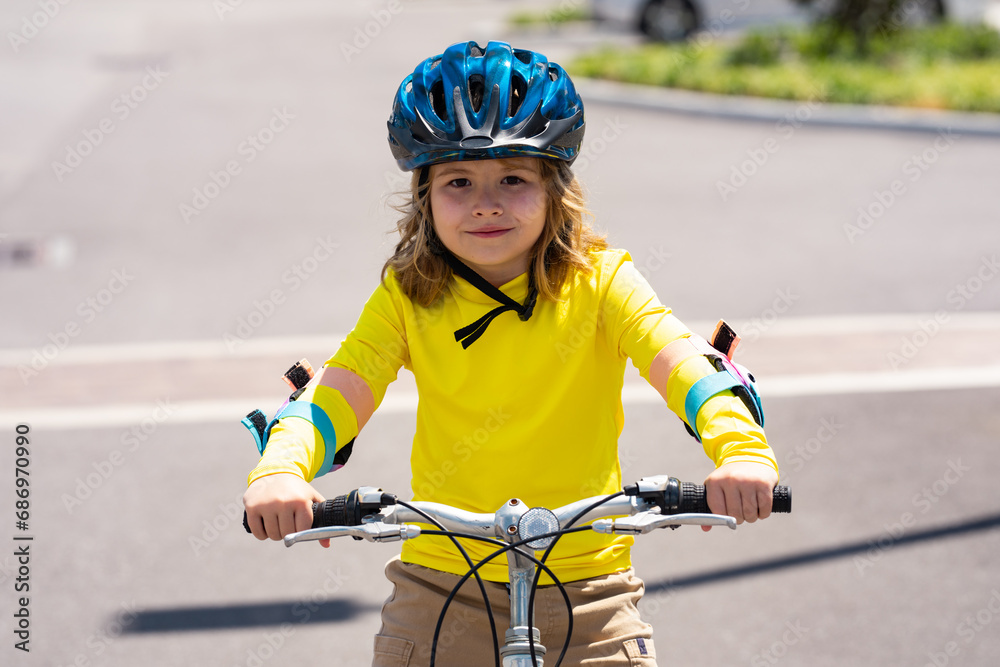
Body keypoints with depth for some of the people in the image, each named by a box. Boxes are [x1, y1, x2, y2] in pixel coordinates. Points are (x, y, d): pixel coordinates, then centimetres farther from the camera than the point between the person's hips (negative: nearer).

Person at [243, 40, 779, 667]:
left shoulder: (598, 280, -6)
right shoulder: (407, 297, -2)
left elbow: (675, 357, -20)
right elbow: (339, 390, -13)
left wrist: (743, 448, -40)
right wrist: (279, 470, -34)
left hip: (583, 577, -1)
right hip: (440, 576, 1)